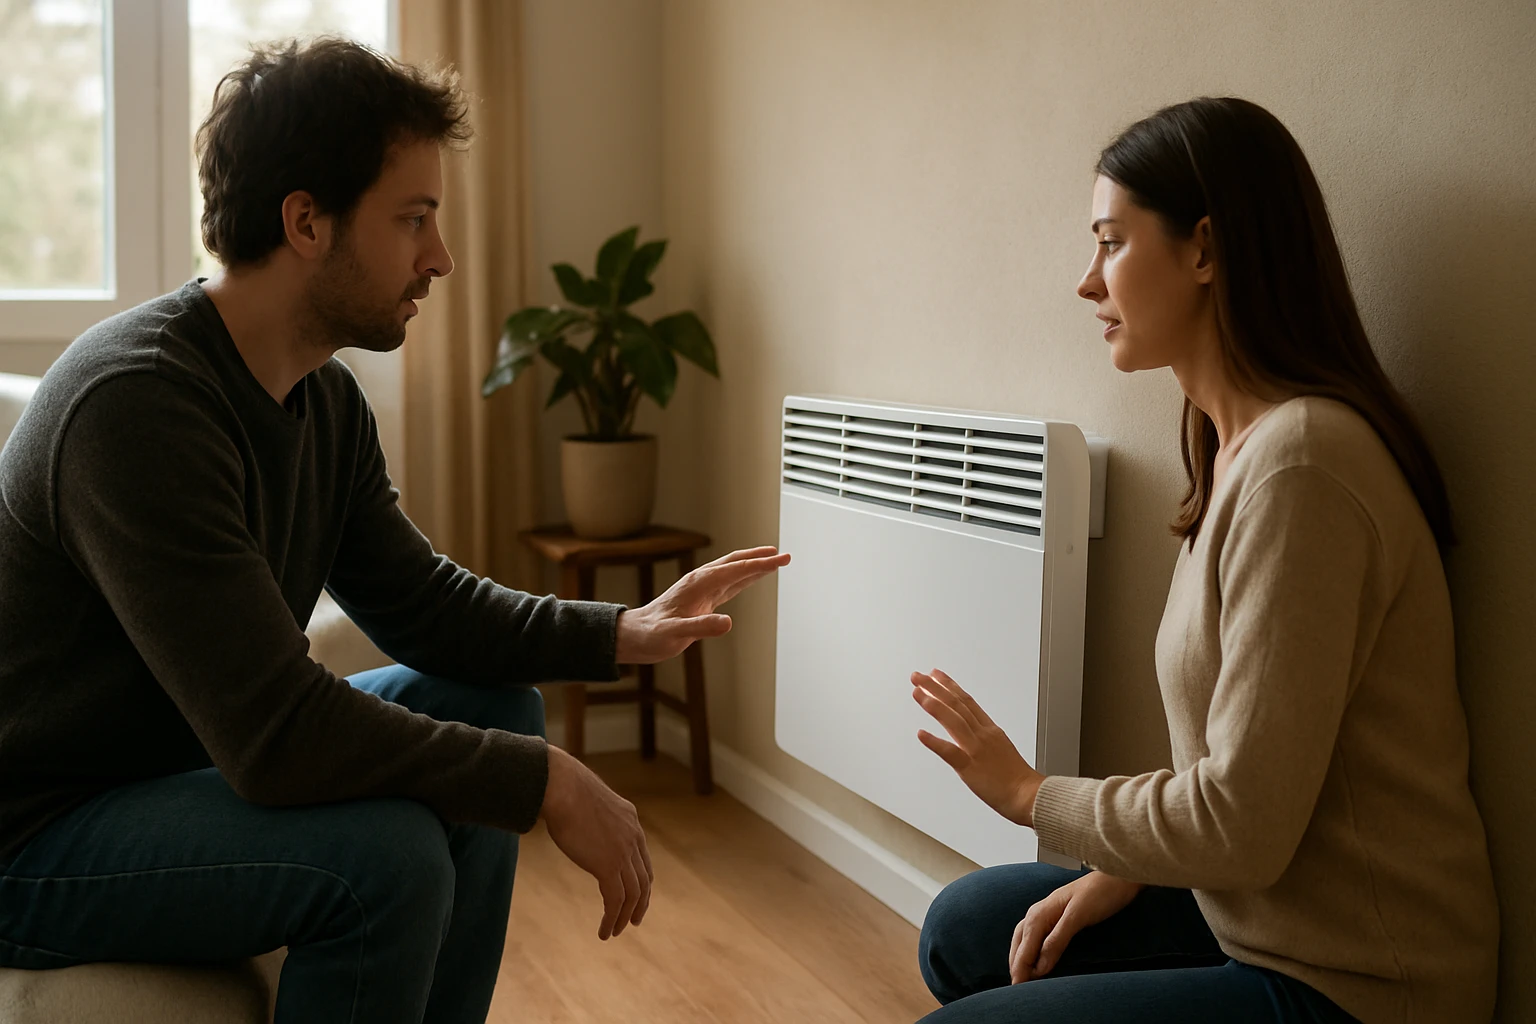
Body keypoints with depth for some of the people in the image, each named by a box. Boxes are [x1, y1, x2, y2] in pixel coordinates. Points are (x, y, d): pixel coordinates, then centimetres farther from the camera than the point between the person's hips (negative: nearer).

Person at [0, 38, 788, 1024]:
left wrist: (621, 633, -7)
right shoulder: (137, 401, -29)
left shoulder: (327, 397, 1)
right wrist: (546, 783, -27)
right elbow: (274, 733, -33)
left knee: (498, 708, 4)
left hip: (196, 758, 9)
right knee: (388, 850, -29)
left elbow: (419, 601, 7)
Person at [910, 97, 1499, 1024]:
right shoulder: (1241, 443, 6)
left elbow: (1242, 825, -24)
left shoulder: (1298, 462, -25)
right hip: (1259, 919, 9)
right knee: (963, 930, 16)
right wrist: (1120, 872, 0)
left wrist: (1029, 792, -9)